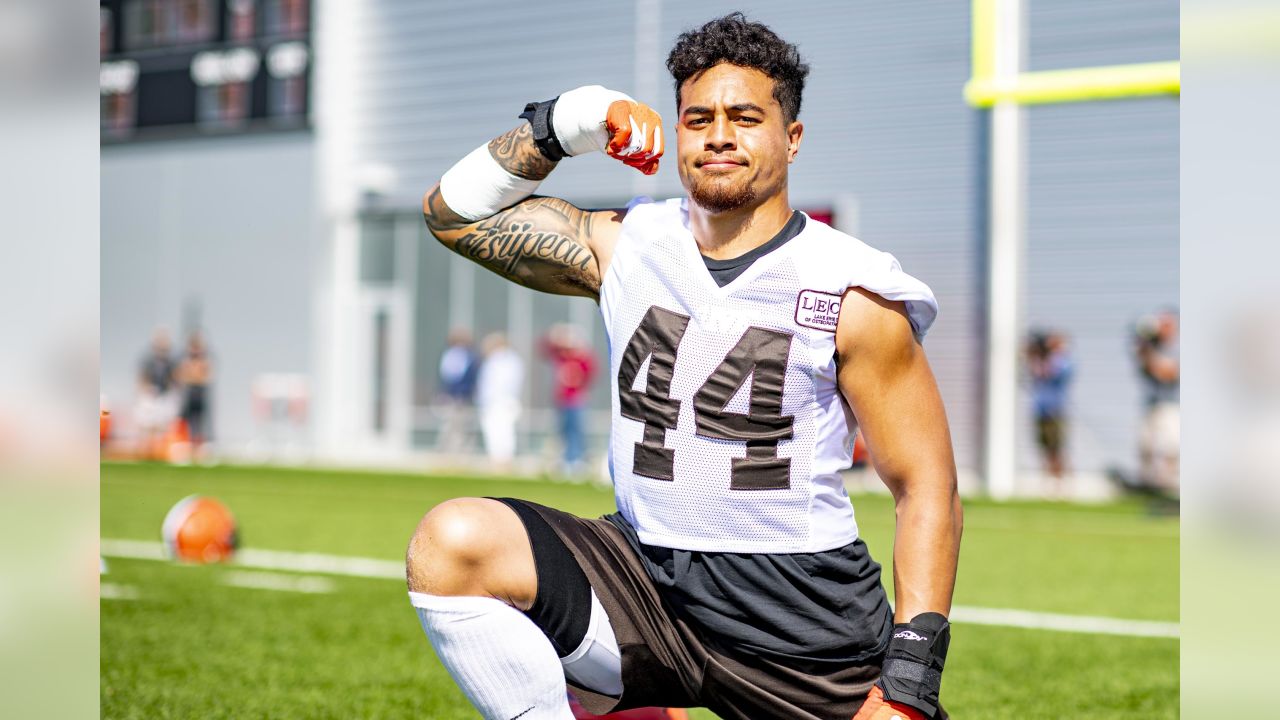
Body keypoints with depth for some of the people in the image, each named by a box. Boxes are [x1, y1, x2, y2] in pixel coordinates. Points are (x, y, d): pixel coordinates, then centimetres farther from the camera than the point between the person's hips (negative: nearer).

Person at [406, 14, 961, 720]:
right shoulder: (624, 246, 5)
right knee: (450, 542, -21)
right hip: (641, 576, 2)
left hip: (802, 621, -2)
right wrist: (559, 128, -1)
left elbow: (927, 488, -4)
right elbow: (452, 213, 14)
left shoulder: (853, 298, -6)